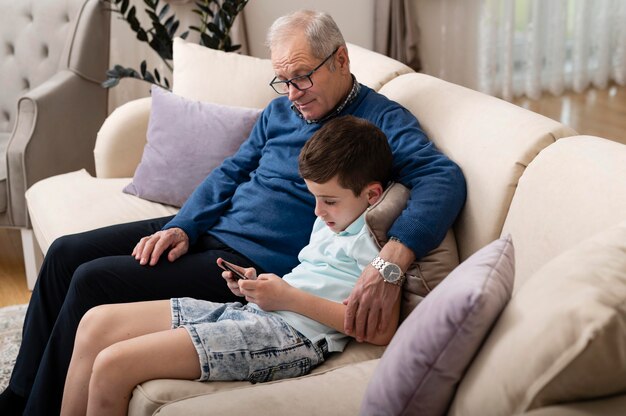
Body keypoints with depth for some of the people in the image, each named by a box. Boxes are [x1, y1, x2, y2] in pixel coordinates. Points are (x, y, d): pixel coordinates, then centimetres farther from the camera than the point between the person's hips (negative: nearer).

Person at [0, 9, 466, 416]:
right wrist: (182, 227, -3)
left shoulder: (382, 120, -12)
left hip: (253, 261, -8)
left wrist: (392, 260, -44)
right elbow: (231, 172, 15)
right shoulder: (280, 110, 12)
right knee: (66, 253, 4)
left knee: (92, 281, -17)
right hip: (206, 229, 9)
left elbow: (445, 178, -27)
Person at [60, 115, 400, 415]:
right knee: (97, 322, 1)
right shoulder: (330, 221, 21)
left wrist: (290, 297, -15)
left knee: (113, 366, -19)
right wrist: (255, 285, 4)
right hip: (251, 310, 10)